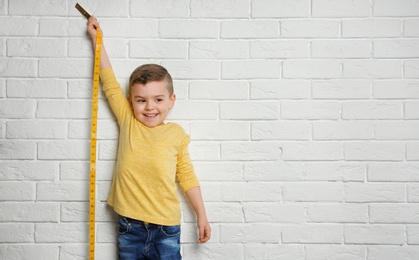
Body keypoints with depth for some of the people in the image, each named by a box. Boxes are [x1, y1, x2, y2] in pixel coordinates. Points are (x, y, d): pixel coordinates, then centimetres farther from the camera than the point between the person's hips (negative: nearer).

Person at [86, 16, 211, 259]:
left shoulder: (176, 134, -2)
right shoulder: (128, 123, 0)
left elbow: (186, 175, 4)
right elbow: (110, 82, 4)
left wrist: (202, 216, 5)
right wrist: (97, 38, 9)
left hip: (166, 227, -1)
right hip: (129, 225, 2)